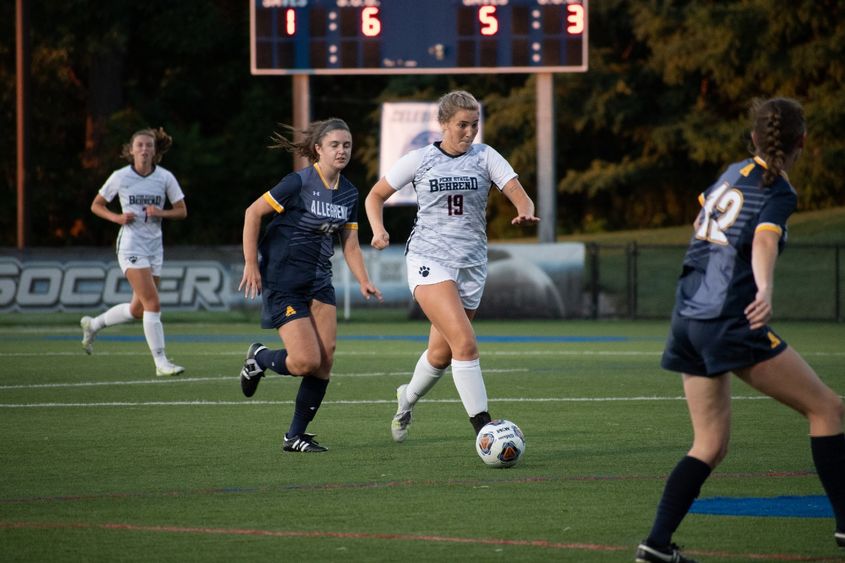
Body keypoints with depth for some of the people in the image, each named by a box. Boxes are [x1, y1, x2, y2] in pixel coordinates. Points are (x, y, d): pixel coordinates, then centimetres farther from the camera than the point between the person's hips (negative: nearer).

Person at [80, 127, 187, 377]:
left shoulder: (165, 178, 1)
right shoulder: (120, 177, -4)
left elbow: (182, 211, 5)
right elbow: (96, 205, 7)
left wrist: (161, 212, -14)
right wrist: (117, 217, -11)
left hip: (155, 246, 5)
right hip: (131, 246, -5)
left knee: (138, 310, 11)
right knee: (153, 304, -16)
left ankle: (93, 324, 35)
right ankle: (161, 361, -13)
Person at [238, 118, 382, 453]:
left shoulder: (349, 193, 6)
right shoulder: (300, 183, -15)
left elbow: (350, 244, 13)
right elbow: (252, 213, -12)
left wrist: (364, 282, -1)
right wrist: (251, 265, -13)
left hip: (319, 281, 7)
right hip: (282, 282, -7)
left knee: (325, 361, -6)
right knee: (306, 361, -14)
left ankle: (296, 436, 8)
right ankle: (258, 358, 19)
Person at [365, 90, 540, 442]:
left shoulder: (485, 157, 4)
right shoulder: (419, 160, 1)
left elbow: (520, 196, -5)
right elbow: (376, 196, 13)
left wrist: (525, 213, -28)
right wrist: (379, 231, -5)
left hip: (472, 266, 3)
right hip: (428, 261, -3)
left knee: (441, 353, 13)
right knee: (466, 343, -21)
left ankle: (407, 400, 44)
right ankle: (483, 427, -22)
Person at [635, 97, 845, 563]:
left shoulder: (734, 173, 15)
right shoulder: (777, 193, -8)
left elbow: (703, 208, 34)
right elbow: (764, 241, -27)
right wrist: (765, 290, -45)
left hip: (688, 320, 8)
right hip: (730, 322, -8)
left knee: (710, 445, 10)